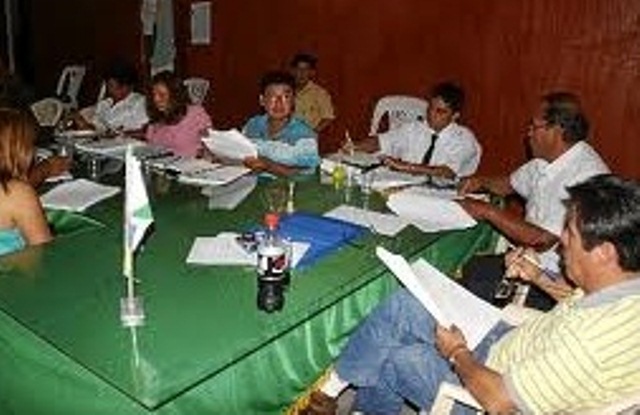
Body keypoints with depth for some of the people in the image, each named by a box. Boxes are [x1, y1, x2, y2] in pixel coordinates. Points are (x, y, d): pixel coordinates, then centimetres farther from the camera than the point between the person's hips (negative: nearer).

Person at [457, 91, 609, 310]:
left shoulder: (587, 175, -24)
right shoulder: (546, 160, 4)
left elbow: (542, 240, -27)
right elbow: (510, 183, 24)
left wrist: (488, 211, -19)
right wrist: (481, 182, 2)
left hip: (553, 275, -8)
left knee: (475, 284, -20)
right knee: (467, 269, -8)